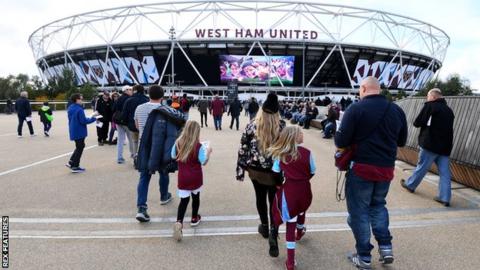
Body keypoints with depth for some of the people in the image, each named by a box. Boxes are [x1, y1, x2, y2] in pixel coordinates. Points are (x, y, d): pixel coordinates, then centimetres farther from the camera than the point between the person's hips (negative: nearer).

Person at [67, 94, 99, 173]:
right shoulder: (79, 109, -22)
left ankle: (71, 162, 19)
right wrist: (93, 118, -14)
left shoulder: (70, 108, 7)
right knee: (80, 148, 4)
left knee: (79, 146, 22)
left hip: (73, 131, 9)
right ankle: (75, 167, 10)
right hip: (79, 132, -9)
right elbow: (83, 121, -22)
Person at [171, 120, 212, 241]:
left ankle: (179, 222, -18)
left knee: (184, 200, 2)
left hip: (183, 177, 2)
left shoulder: (178, 143, -5)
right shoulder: (199, 146, -15)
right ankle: (194, 219, 35)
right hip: (195, 177, -2)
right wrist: (208, 152, 3)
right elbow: (204, 162, -11)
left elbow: (173, 157, 7)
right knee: (195, 196, 20)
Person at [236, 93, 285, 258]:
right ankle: (273, 233, -11)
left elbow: (243, 149, -8)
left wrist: (240, 169, 0)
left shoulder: (252, 126, -10)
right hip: (275, 171, -1)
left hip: (255, 170, 1)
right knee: (274, 202, 7)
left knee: (260, 198, 21)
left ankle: (264, 227, 39)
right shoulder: (282, 127, -9)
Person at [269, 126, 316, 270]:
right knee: (301, 211, 32)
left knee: (290, 223, 6)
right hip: (304, 190, 1)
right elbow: (312, 173, 2)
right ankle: (300, 232, 63)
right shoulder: (307, 153, -7)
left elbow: (276, 174, -3)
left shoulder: (280, 154, -5)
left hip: (288, 191, -1)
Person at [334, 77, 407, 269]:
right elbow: (401, 141, 15)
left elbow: (341, 141, -14)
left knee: (359, 210, 9)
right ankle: (385, 247, 19)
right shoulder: (397, 110, 4)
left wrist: (338, 136, 8)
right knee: (378, 204, 26)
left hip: (361, 167, -5)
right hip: (386, 168, 5)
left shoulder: (356, 109, -12)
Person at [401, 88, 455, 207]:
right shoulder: (449, 110, 15)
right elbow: (447, 127, 23)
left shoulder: (430, 106, -7)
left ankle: (410, 185, 26)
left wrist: (421, 123, 13)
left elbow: (417, 123, -9)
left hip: (430, 144, -6)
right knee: (445, 172, 3)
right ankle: (445, 198, 3)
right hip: (445, 145, 6)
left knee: (422, 167, 9)